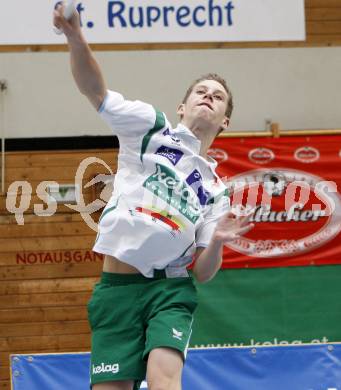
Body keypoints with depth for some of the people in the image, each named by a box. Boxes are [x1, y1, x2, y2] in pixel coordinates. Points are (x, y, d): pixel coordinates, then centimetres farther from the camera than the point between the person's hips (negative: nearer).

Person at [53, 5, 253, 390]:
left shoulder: (215, 189, 14)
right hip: (117, 286, -2)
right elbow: (94, 88, -7)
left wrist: (217, 242, -11)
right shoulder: (151, 125, 8)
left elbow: (203, 272, 12)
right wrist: (75, 37, -25)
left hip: (171, 288, 2)